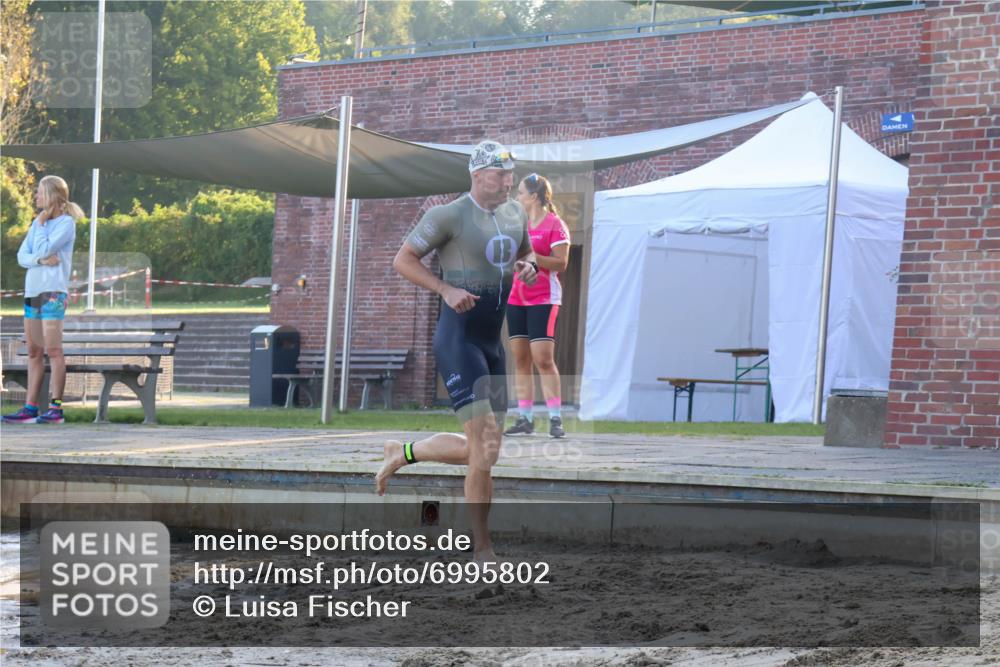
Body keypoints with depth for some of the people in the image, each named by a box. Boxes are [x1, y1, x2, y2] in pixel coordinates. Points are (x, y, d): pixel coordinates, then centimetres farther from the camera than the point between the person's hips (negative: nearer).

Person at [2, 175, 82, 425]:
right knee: (34, 352, 7)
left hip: (53, 292, -7)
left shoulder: (66, 223, -4)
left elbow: (44, 249, -15)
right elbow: (22, 255, 8)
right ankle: (30, 408, 8)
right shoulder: (37, 222, 16)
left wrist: (41, 224, -2)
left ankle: (56, 408, -12)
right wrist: (41, 260, -10)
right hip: (32, 291, 7)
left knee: (53, 349, -11)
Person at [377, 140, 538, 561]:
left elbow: (525, 253, 28)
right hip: (458, 340, -8)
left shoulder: (515, 214, 11)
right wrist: (447, 290, -19)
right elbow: (403, 261, -7)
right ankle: (482, 550, -7)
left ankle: (402, 453, 35)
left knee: (480, 451, 12)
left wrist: (528, 266, 4)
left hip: (492, 342, 8)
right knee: (485, 448, -15)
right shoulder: (449, 215, -10)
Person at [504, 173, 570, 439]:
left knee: (543, 358, -13)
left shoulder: (554, 225, -7)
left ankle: (556, 420, -10)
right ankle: (524, 420, 5)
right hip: (517, 298, 7)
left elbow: (561, 263, -14)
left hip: (543, 299, -7)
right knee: (520, 360, 4)